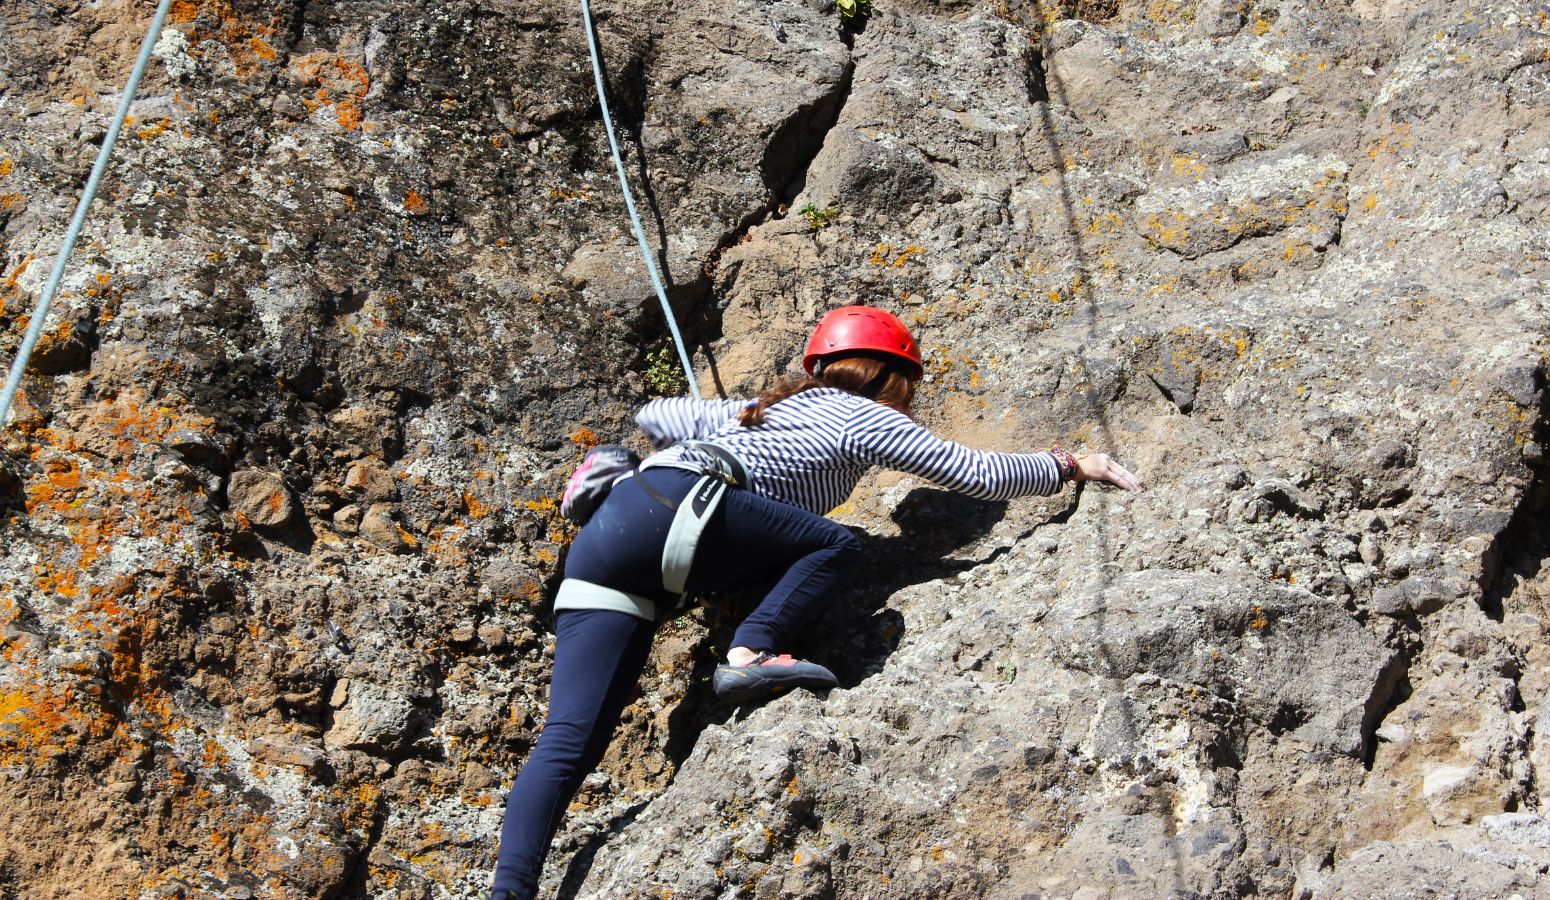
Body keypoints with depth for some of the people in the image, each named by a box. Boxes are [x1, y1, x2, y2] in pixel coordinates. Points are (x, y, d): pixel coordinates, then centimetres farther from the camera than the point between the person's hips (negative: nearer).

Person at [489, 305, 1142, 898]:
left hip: (601, 539, 7)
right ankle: (750, 655, -16)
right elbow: (982, 475, 14)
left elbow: (652, 417, 40)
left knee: (569, 743, -6)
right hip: (672, 508, -7)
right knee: (835, 547, 0)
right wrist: (1071, 467, 28)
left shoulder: (768, 407, 33)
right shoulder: (866, 418, 13)